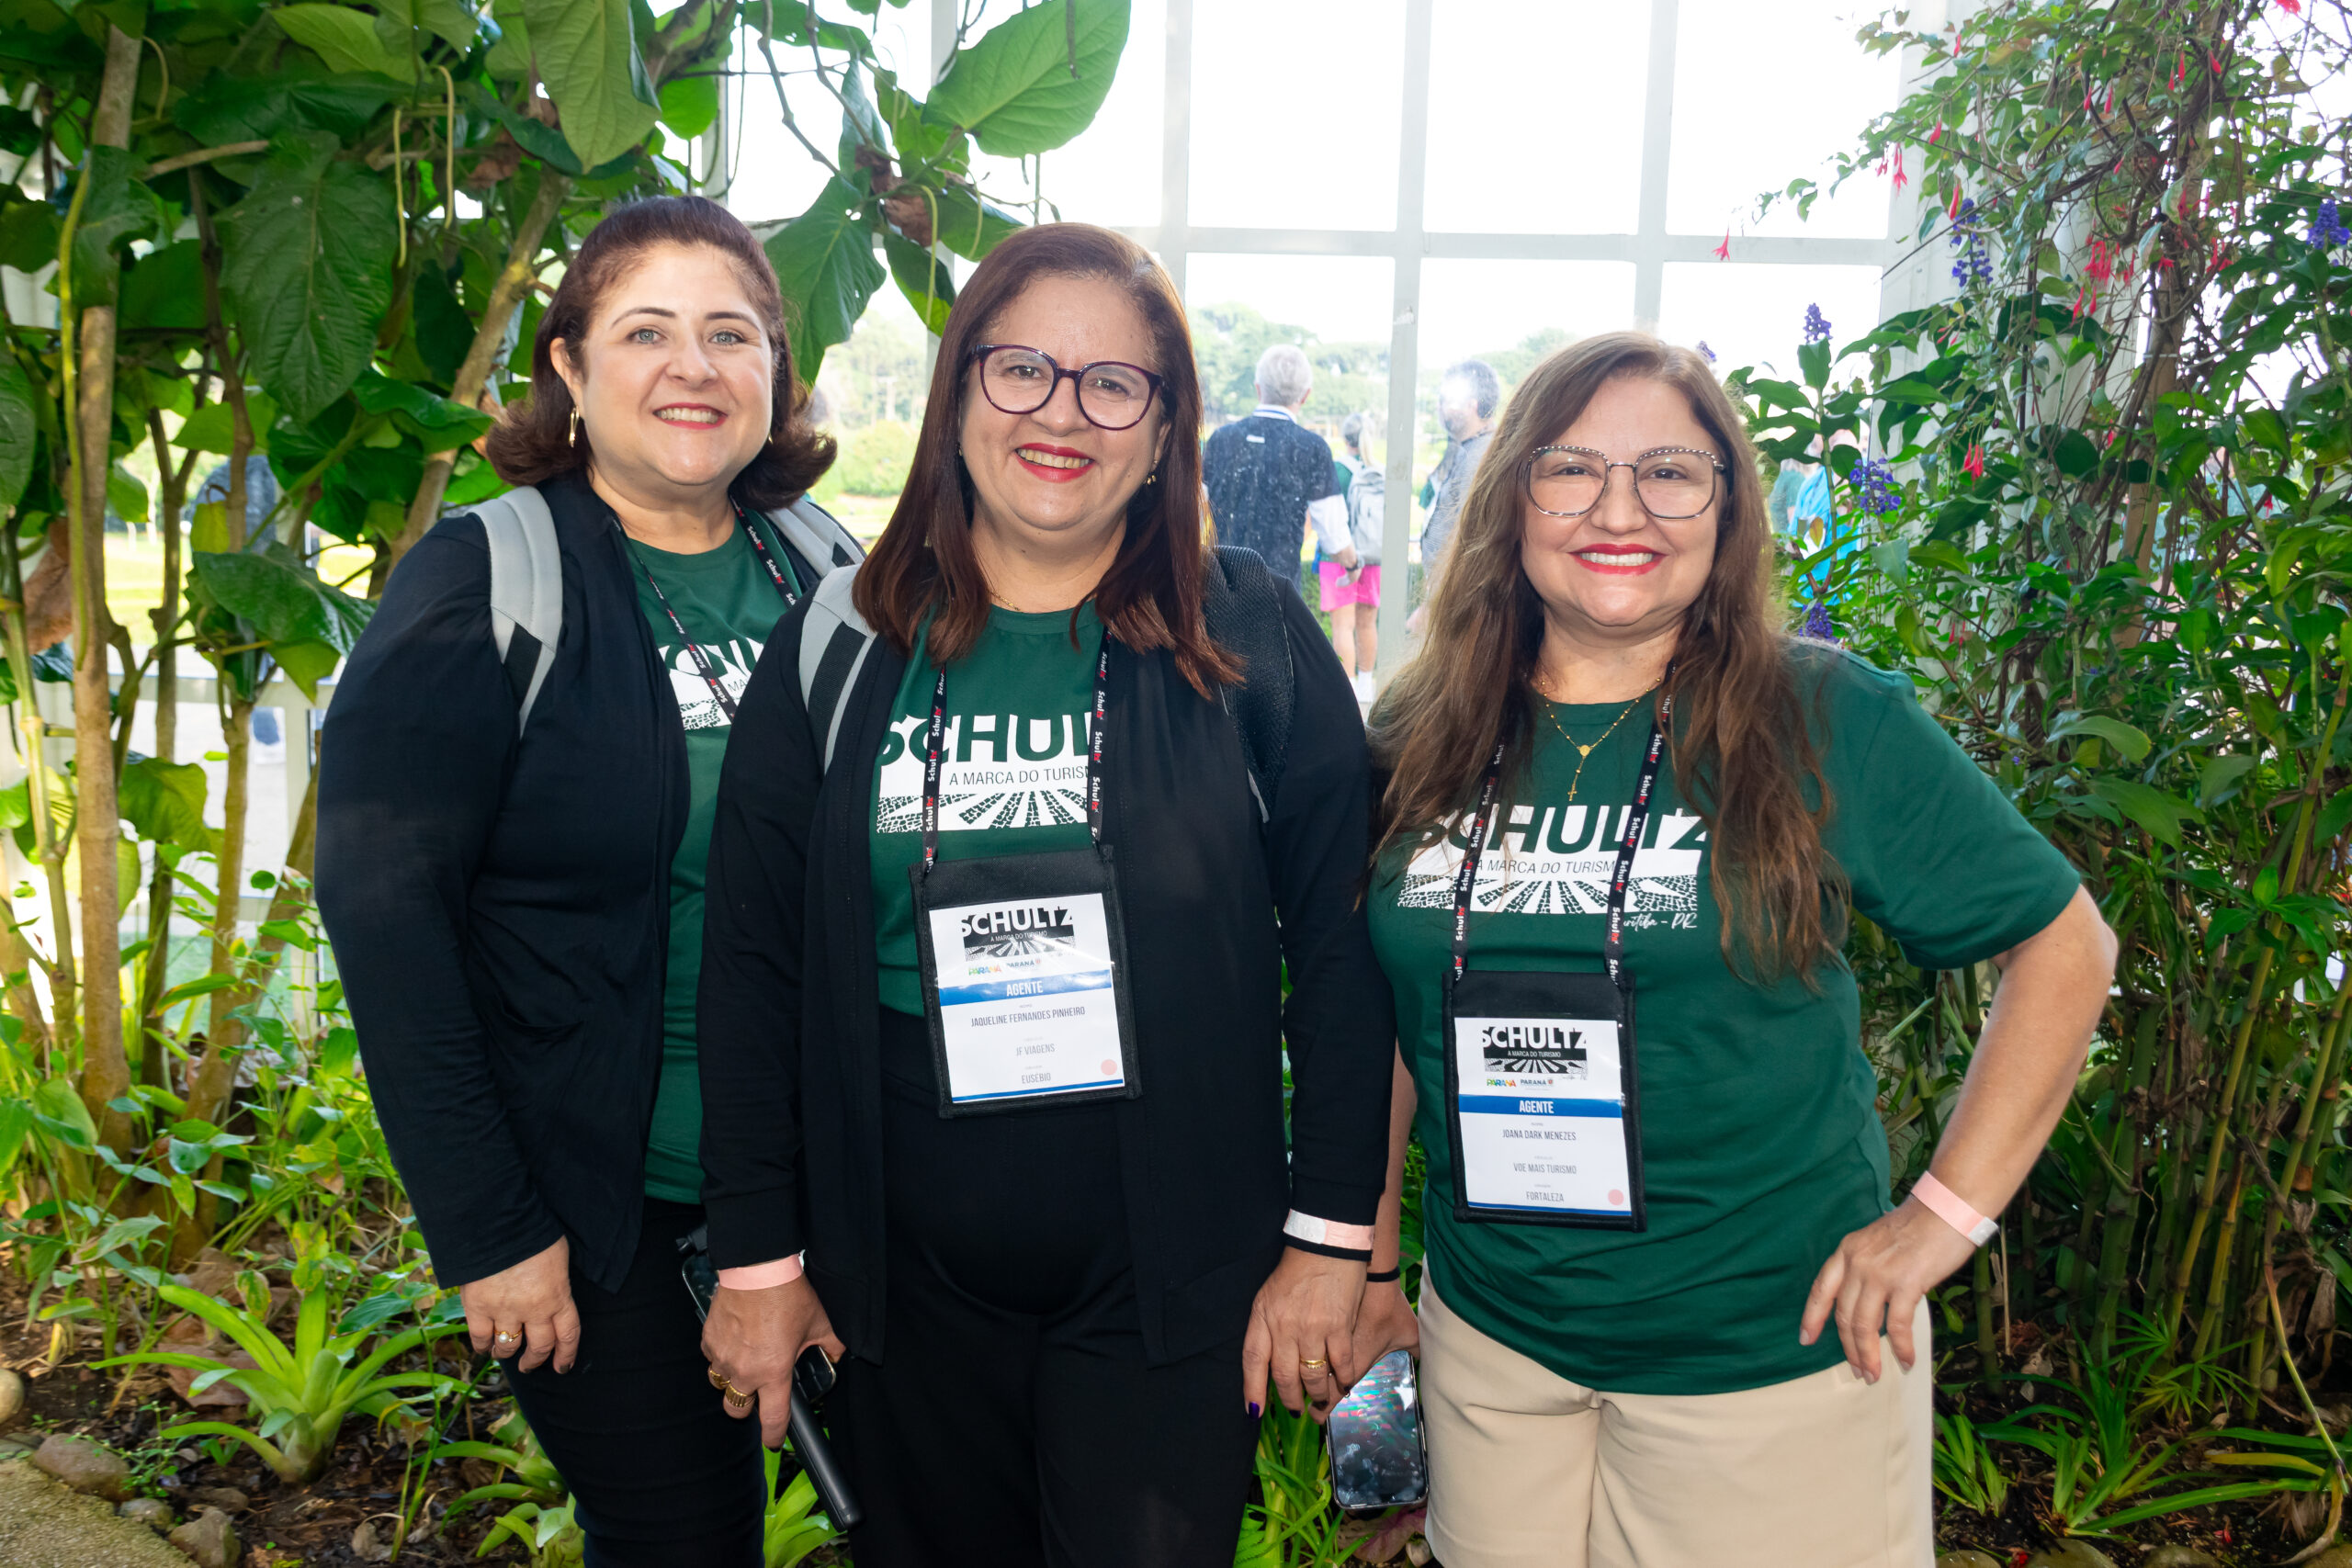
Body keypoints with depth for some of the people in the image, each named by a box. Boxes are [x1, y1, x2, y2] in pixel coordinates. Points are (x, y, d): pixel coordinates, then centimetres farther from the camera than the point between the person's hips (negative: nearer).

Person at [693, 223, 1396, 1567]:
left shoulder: (1251, 639, -4)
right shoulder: (839, 648, 1)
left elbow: (1339, 947, -3)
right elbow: (754, 963, 3)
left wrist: (1331, 1236, -5)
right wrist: (759, 1255, 2)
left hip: (1174, 1279, -2)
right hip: (907, 1269, 2)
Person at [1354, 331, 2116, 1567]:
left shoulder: (1830, 723, -10)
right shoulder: (1423, 742, -1)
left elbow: (2064, 943, -4)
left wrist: (1946, 1212, -8)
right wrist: (1369, 1253, 10)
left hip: (1773, 1353, -2)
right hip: (1488, 1335, 3)